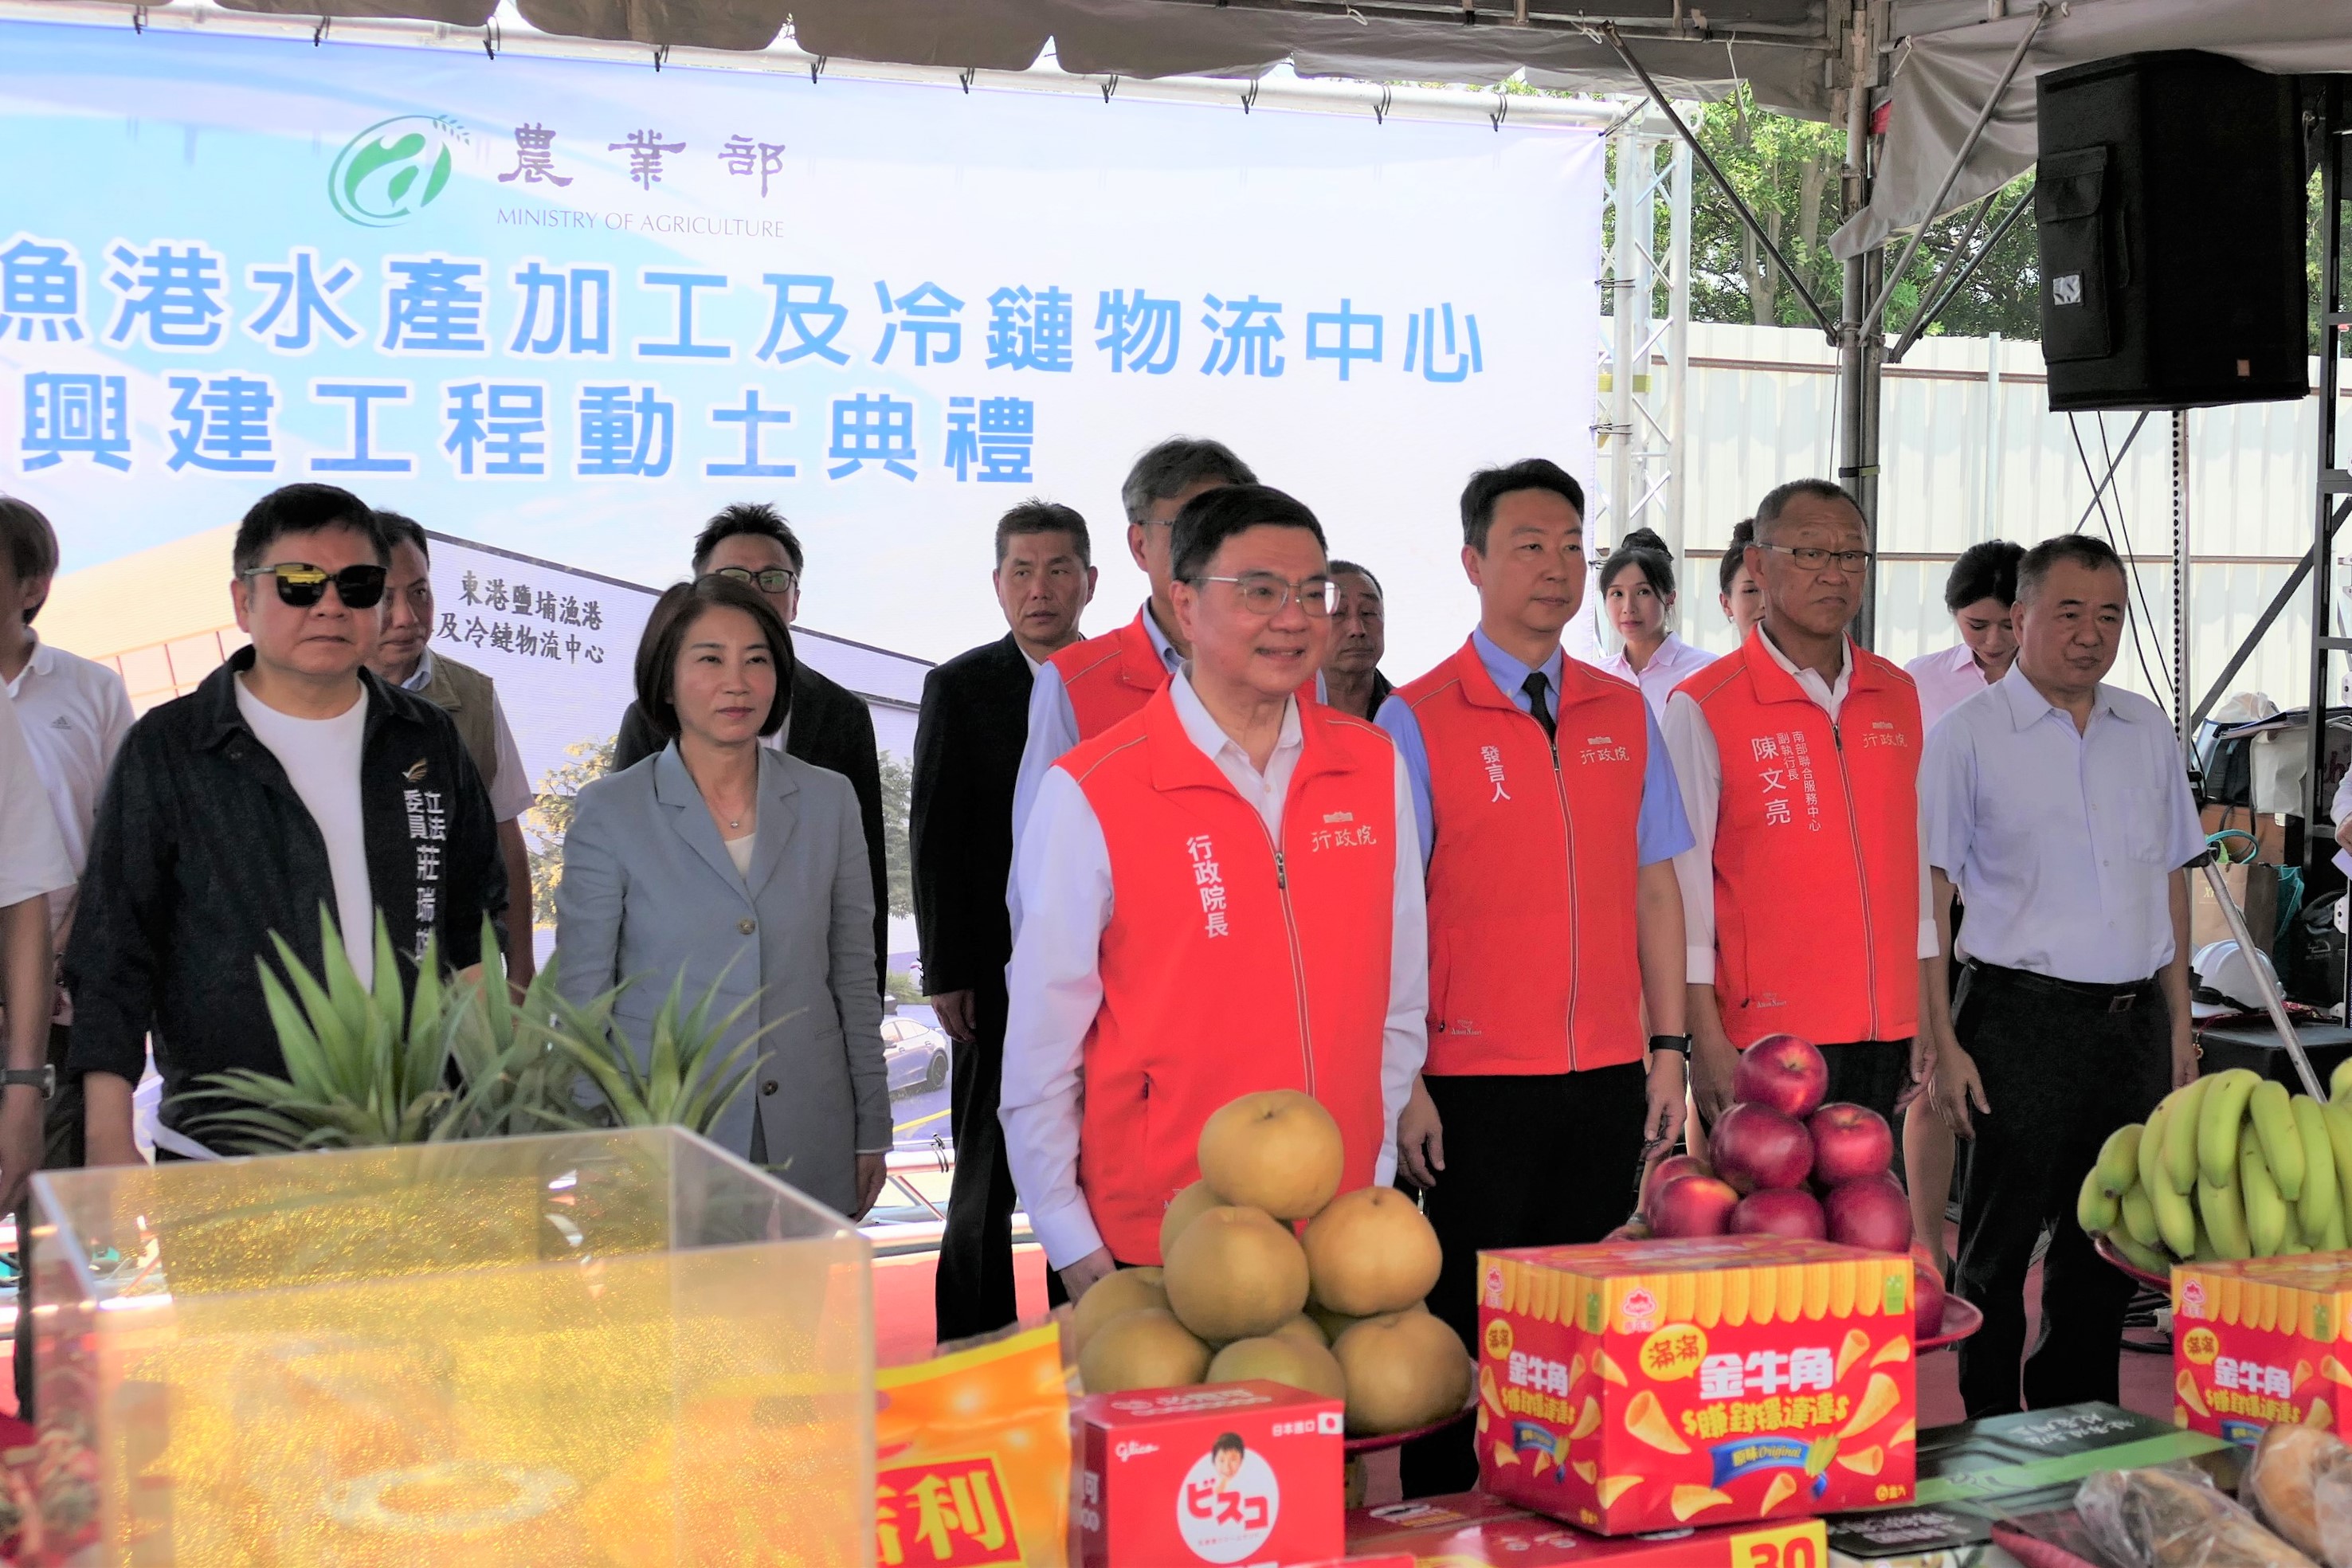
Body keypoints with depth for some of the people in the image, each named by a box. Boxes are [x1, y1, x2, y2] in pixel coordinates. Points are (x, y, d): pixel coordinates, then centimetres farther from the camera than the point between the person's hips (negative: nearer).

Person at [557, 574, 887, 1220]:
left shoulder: (828, 800, 6)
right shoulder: (608, 813, -3)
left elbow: (854, 978, 9)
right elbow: (581, 1001, 0)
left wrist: (872, 1134, 9)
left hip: (810, 1149, 2)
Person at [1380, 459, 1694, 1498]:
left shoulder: (1625, 715, 11)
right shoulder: (1416, 722, -3)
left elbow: (1654, 886, 12)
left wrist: (1668, 1047, 6)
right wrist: (1402, 1079, -11)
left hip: (1608, 1079, 4)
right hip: (1474, 1085, -4)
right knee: (1466, 1331, 2)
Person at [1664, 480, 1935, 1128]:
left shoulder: (1899, 696, 11)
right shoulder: (1702, 708, -5)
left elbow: (1917, 853, 14)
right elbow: (1685, 880, -7)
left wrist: (1930, 1018, 11)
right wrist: (1707, 1042, -11)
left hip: (1887, 1033, 5)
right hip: (1768, 1043, -5)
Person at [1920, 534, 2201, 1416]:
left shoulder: (2148, 731, 11)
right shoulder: (1968, 735, -4)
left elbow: (2172, 878, 18)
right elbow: (1924, 897, -7)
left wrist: (2178, 1020, 13)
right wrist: (1944, 1043, -12)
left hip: (2135, 1021, 5)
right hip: (2022, 1018, -5)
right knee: (2001, 1241, 1)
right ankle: (1991, 1436, 14)